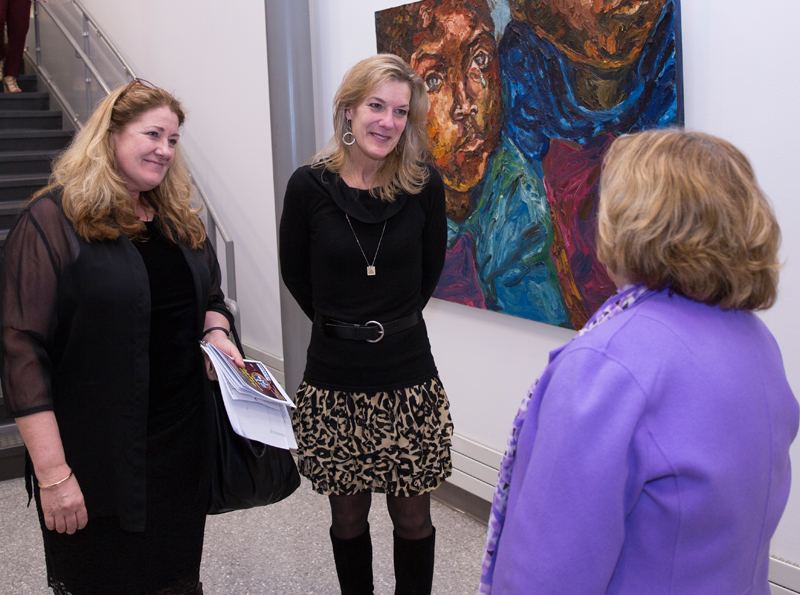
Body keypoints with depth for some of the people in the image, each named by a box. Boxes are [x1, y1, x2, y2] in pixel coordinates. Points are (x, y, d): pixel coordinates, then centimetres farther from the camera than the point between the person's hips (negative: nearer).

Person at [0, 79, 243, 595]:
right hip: (100, 455, -6)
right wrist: (52, 472, -19)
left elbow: (211, 296, 23)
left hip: (184, 442, 6)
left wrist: (216, 332, -1)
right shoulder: (53, 220, -11)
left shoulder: (179, 219, 10)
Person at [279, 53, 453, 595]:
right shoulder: (310, 186, -7)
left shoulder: (424, 185, -5)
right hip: (334, 384, 0)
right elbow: (295, 273, 8)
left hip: (409, 381, 0)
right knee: (348, 515, 13)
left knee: (413, 516, 10)